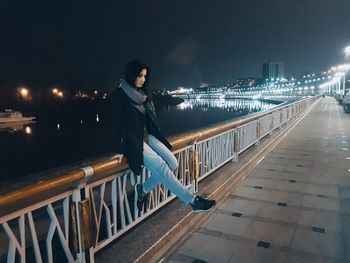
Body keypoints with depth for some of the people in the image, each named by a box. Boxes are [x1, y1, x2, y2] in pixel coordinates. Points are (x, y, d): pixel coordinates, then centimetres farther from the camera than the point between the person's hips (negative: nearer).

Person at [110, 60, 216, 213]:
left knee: (172, 163, -12)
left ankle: (143, 189, 4)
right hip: (132, 140, -7)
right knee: (161, 166, -21)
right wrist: (120, 150, -12)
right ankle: (193, 201, -17)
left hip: (148, 136, 7)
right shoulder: (119, 95, -8)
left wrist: (158, 139, 16)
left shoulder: (143, 94, 13)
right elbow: (118, 124, -11)